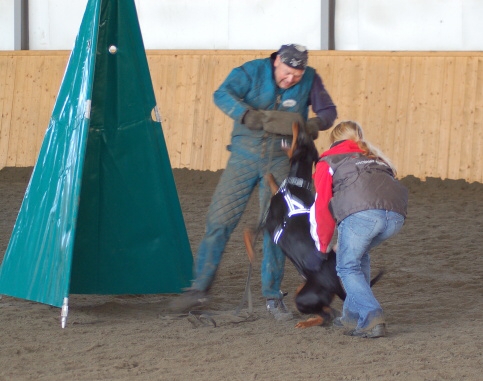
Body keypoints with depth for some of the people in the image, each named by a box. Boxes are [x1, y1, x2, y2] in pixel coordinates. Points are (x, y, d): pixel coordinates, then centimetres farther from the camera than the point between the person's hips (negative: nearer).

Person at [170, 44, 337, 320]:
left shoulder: (310, 80, -4)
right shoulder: (252, 72, -12)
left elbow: (328, 111, 2)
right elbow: (223, 95, -25)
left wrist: (314, 125, -22)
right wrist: (251, 116, -42)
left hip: (280, 162, 1)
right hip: (244, 158, -1)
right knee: (219, 220, -1)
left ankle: (273, 297, 9)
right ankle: (200, 288, 11)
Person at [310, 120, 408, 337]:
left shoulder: (329, 161, 25)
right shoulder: (375, 158, 40)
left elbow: (321, 206, 19)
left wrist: (322, 245, 30)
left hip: (361, 213, -5)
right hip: (396, 214, 5)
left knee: (347, 266, 11)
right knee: (360, 258, 28)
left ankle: (371, 319, -8)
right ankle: (354, 316, 24)